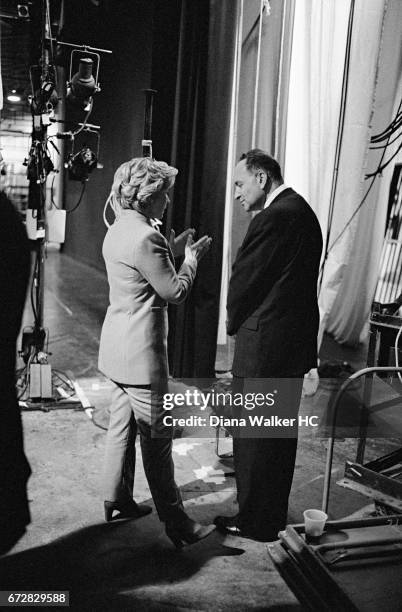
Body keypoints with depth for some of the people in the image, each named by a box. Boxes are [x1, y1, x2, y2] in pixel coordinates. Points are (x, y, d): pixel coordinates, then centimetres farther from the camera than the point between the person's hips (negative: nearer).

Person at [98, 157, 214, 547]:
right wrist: (192, 257, -3)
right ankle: (176, 523, 10)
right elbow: (175, 292, -17)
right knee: (157, 438, -1)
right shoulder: (144, 237, -21)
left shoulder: (118, 231, 10)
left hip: (118, 349, 10)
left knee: (122, 427, 18)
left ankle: (117, 501, 31)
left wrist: (172, 250, 15)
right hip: (140, 354, -10)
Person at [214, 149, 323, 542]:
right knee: (281, 433, 19)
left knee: (253, 437, 5)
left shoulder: (274, 218, -19)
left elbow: (244, 281, -15)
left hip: (265, 346, -10)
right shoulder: (301, 210, 12)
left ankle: (255, 522, 20)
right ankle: (274, 515, 35)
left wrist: (234, 325, 4)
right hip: (294, 342, 10)